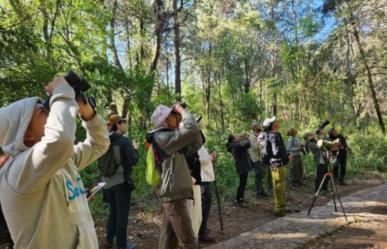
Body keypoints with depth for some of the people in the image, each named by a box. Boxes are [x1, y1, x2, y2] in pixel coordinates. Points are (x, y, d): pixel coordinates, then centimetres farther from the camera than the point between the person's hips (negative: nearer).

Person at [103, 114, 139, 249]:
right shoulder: (125, 140, -13)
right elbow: (133, 160, -15)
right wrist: (135, 150, 1)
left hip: (108, 182, 6)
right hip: (121, 181, -6)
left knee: (112, 212, 19)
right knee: (122, 213, 4)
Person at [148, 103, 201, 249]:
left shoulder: (165, 137, 16)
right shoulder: (164, 138, -15)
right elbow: (193, 129, -25)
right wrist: (182, 110, -10)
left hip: (171, 194, 10)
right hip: (174, 195, -10)